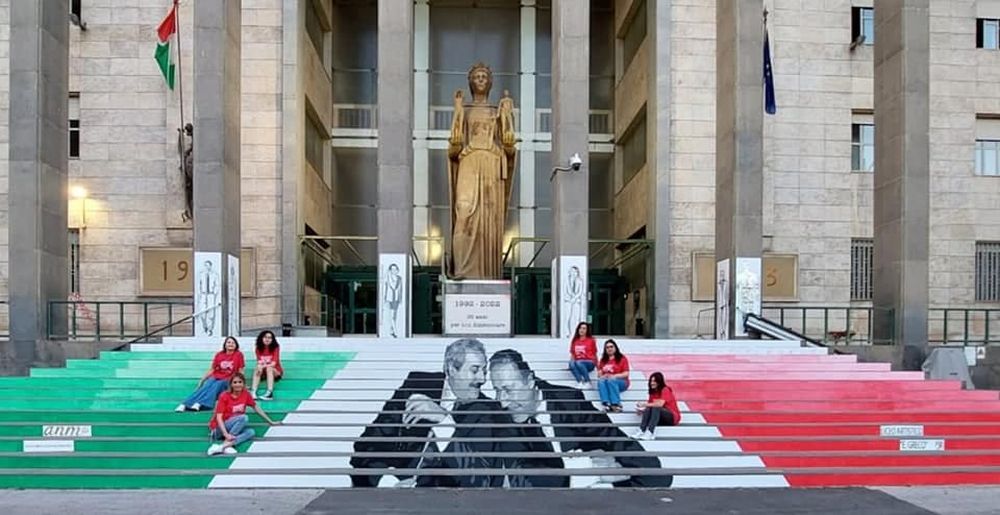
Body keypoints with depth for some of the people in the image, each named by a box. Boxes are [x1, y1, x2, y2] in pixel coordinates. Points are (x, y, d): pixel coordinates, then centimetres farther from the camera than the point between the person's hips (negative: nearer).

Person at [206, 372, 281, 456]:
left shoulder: (245, 394, 3)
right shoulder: (224, 396, -11)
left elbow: (256, 408, 13)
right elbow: (219, 417, -17)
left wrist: (271, 422, 13)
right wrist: (226, 434, -30)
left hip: (234, 428, 5)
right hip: (219, 429, -5)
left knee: (251, 432, -26)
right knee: (243, 418, -29)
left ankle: (225, 445, -42)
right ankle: (226, 444, -33)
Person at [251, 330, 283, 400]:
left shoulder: (275, 348, -9)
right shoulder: (258, 349, -1)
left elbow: (274, 363, -19)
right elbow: (259, 362, -11)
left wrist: (264, 366, -34)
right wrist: (260, 366, -35)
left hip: (276, 371, -3)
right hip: (264, 372, 3)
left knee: (269, 368, -35)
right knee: (257, 369, -29)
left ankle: (270, 393, -50)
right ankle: (253, 392, -43)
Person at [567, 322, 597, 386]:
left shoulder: (591, 340, 2)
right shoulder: (575, 341, 10)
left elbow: (595, 355, 7)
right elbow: (572, 354, 15)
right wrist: (572, 361, -6)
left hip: (589, 363, -3)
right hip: (578, 362, 3)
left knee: (578, 363, -36)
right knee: (571, 364, -32)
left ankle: (587, 382, -25)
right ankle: (580, 382, -34)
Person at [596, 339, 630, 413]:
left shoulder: (622, 358, 6)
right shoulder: (603, 360, 17)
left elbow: (626, 374, -3)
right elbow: (599, 373, 13)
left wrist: (614, 376, -17)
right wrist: (602, 376, -11)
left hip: (621, 382, -3)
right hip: (605, 380, 3)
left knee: (611, 381, -35)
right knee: (601, 381, -31)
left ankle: (616, 404, -44)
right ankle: (607, 404, -47)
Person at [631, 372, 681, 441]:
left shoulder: (665, 390, -10)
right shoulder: (653, 392, 10)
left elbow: (660, 404, -25)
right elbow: (650, 405, 3)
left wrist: (645, 404, -23)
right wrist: (641, 410, -16)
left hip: (672, 417, -5)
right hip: (661, 419, 5)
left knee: (656, 408, -34)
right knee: (648, 409, -24)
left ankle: (649, 433, -50)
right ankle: (641, 431, -43)